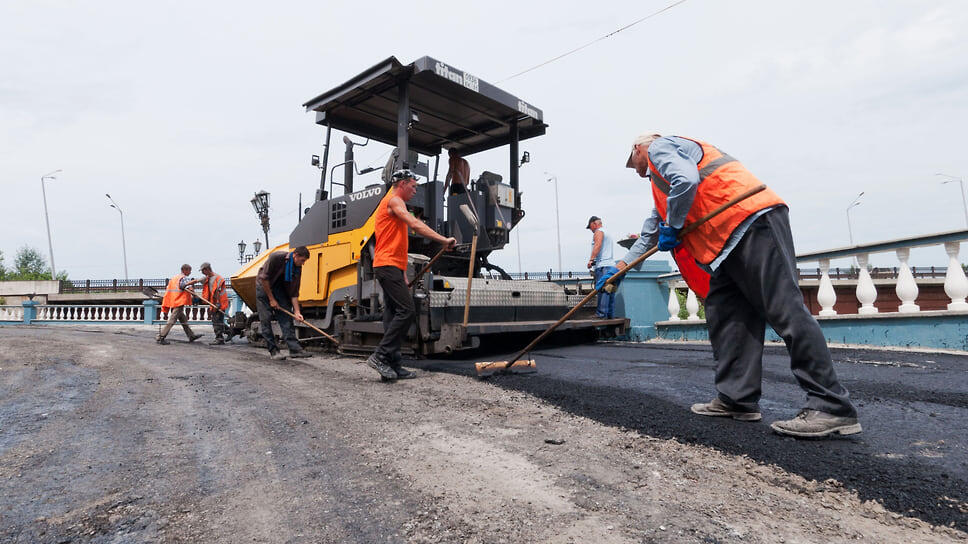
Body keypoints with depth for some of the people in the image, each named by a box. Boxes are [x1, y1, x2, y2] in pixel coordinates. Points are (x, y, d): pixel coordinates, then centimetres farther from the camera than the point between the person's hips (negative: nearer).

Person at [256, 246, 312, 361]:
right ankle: (273, 350, -3)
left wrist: (297, 311, -14)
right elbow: (264, 279, -22)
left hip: (279, 289, 5)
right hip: (264, 287, -5)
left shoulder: (297, 269, -9)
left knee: (286, 317, -6)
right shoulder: (275, 257, -26)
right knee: (266, 319, -8)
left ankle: (294, 348, -10)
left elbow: (294, 292, -7)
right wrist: (271, 299, -18)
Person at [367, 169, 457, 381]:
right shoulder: (394, 201, -4)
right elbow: (415, 224, -21)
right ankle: (380, 356, -12)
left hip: (391, 267, 11)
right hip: (388, 265, -11)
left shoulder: (393, 203, 28)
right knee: (406, 310, -16)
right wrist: (443, 240, -25)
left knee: (393, 314, 6)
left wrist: (403, 274, 21)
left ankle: (393, 365, 7)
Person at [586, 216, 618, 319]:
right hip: (611, 265, 9)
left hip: (602, 265, -9)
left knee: (602, 290, -12)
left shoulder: (598, 232, -1)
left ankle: (601, 314, -14)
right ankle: (610, 314, 8)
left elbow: (597, 245, -18)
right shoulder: (607, 233, 29)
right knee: (610, 291, 7)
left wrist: (591, 259, -22)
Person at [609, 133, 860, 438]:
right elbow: (651, 234, 41)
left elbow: (687, 179, -18)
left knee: (784, 309, -14)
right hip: (731, 239, 10)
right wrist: (620, 267, 41)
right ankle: (737, 399, 7)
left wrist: (671, 227, -4)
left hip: (754, 220, -10)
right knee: (723, 312, 5)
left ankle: (832, 409, -13)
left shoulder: (658, 147, 5)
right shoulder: (660, 178, 34)